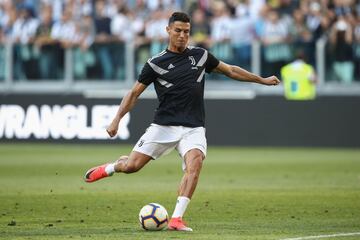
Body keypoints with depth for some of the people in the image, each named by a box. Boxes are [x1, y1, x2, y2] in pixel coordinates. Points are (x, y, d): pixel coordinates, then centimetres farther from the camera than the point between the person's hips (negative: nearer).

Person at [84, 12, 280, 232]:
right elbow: (135, 93, 4)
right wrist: (117, 119, -6)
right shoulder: (156, 63, 0)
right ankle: (109, 168, 30)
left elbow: (230, 70, 20)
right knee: (131, 166, -8)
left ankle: (177, 219, -25)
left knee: (194, 164, -27)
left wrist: (263, 80, 23)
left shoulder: (200, 55, 8)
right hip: (163, 126, -1)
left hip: (193, 129, 1)